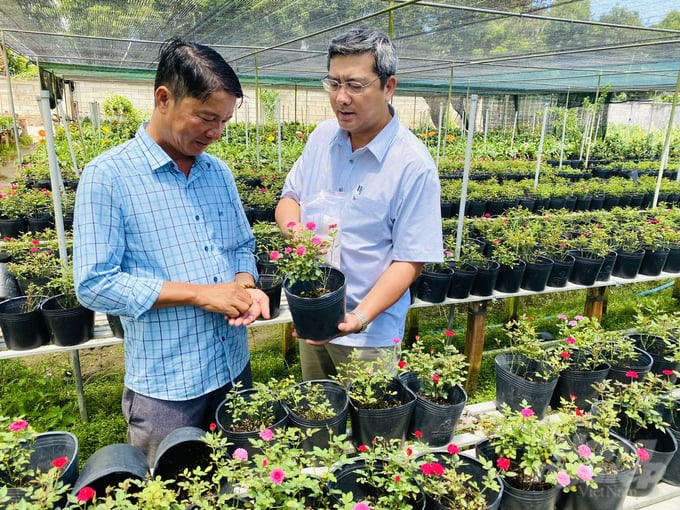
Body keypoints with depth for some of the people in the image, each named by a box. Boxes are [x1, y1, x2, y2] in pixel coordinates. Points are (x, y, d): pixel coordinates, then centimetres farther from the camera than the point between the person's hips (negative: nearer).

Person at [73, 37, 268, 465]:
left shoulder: (219, 172, 4)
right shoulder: (108, 176, -13)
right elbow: (94, 284, -16)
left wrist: (245, 286, -9)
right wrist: (199, 293, -20)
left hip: (235, 367, 6)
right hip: (164, 385, -5)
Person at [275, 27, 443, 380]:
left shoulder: (413, 164, -19)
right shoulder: (321, 137, -2)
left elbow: (410, 260, -18)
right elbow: (288, 198, 8)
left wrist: (360, 318, -30)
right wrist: (294, 227, -15)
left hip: (368, 335, -5)